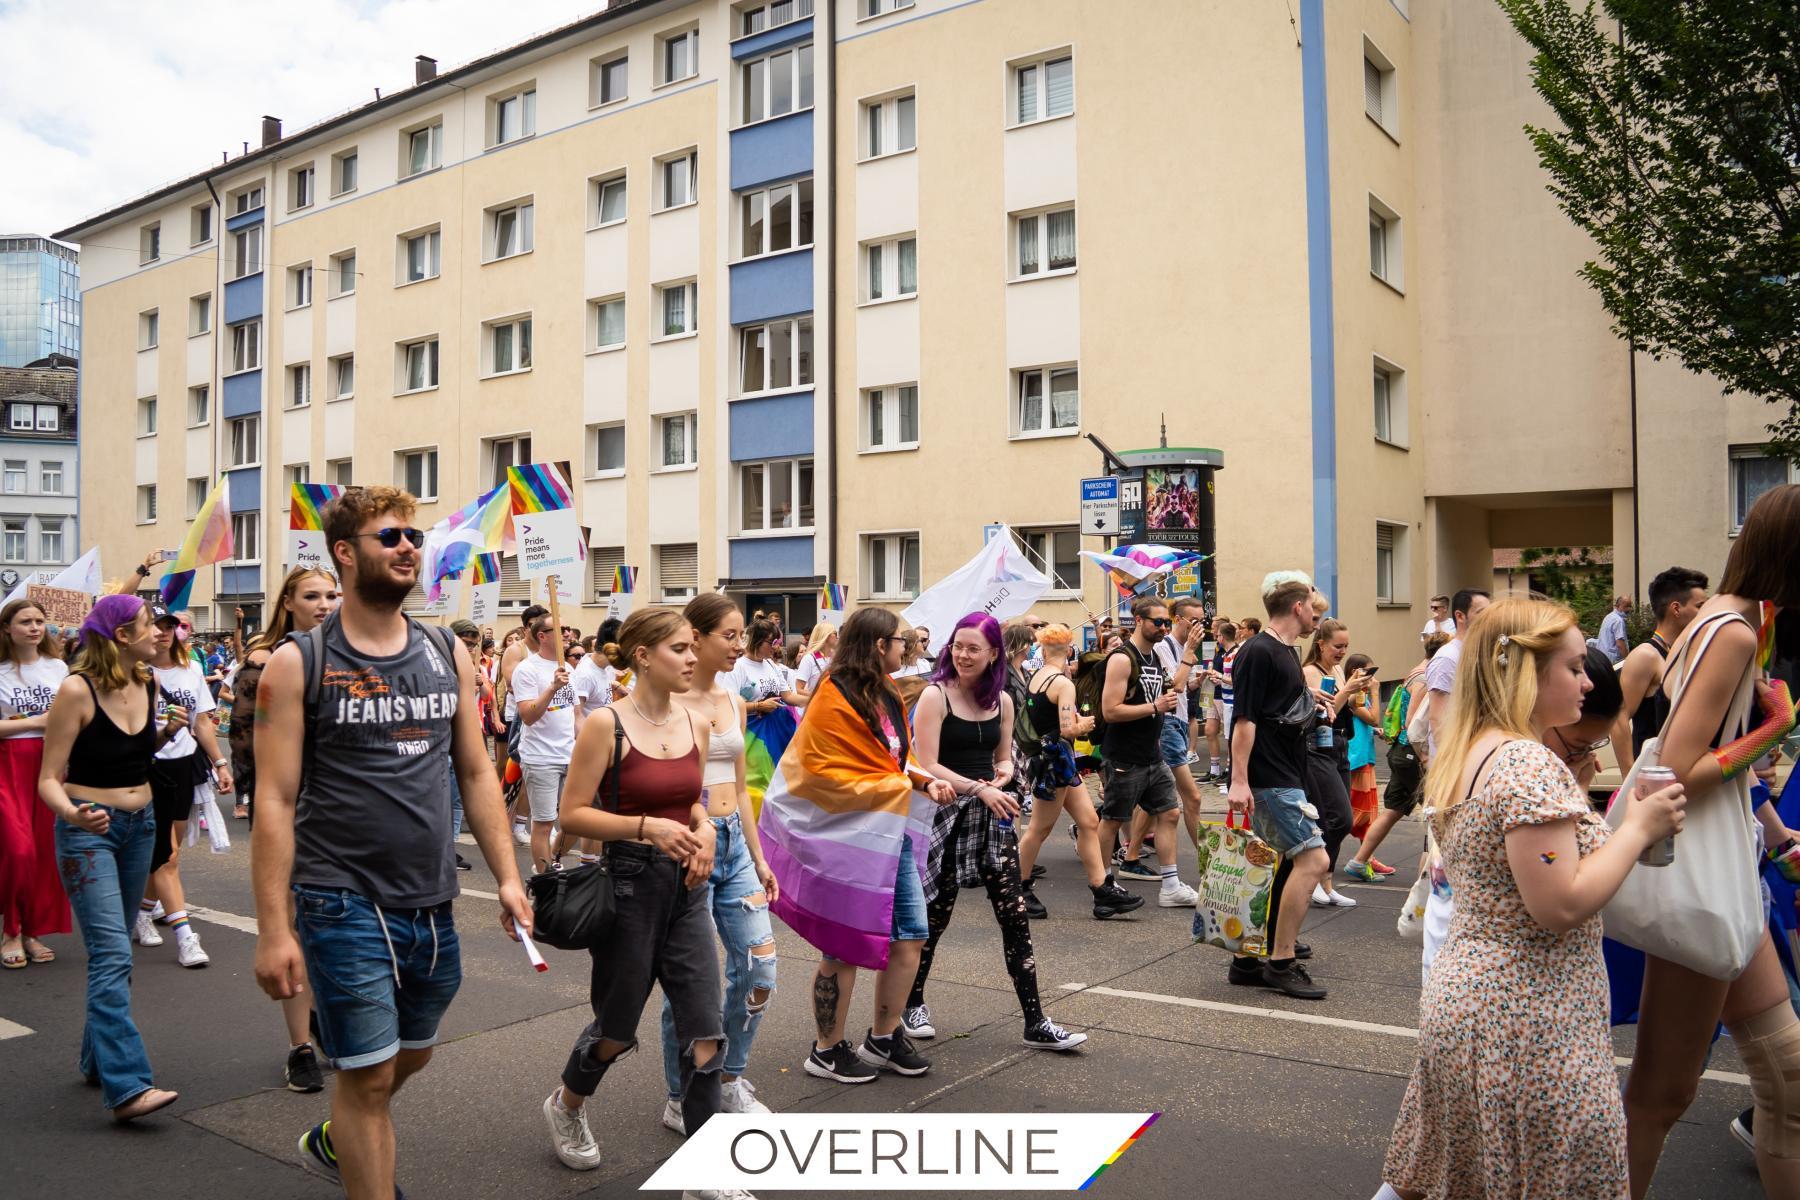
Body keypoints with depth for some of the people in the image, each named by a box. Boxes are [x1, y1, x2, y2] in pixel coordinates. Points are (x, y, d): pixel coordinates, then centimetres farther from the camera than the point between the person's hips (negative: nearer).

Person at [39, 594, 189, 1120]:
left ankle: (99, 1058, 28)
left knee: (114, 950, 15)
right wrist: (74, 814, -33)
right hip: (87, 828, -7)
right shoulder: (76, 689, -15)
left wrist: (166, 731, 1)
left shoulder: (147, 683, 4)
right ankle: (127, 1085, -15)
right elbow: (48, 779, -13)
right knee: (112, 955, -13)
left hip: (140, 824, 7)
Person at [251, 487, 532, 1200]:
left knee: (411, 1055, 22)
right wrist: (273, 928, -13)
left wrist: (506, 877, 4)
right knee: (370, 1076, 1)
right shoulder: (297, 664, -8)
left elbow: (475, 773, 10)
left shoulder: (449, 654, 6)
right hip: (345, 904, -5)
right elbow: (274, 801, -9)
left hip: (433, 904, 6)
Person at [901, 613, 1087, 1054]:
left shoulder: (1001, 700, 8)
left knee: (1014, 915, 0)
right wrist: (979, 789, -20)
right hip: (946, 815, -4)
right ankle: (913, 1003, 30)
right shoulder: (935, 696, -8)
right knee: (935, 915, 7)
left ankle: (1035, 1022, 6)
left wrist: (1003, 774, -5)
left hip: (993, 817, 4)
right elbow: (927, 767, -13)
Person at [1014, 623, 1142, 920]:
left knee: (1089, 822, 10)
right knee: (1039, 829, 4)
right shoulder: (1063, 683, -18)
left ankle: (1103, 890, 12)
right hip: (1055, 758, -9)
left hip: (1045, 755, 9)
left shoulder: (1033, 677, 6)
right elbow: (1068, 730, -25)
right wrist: (1084, 725, -4)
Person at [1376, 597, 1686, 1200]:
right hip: (1528, 1021, -9)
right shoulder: (1529, 765, -21)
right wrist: (1637, 829, -13)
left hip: (1462, 993, 9)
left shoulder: (1466, 754, 9)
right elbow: (1560, 906, -25)